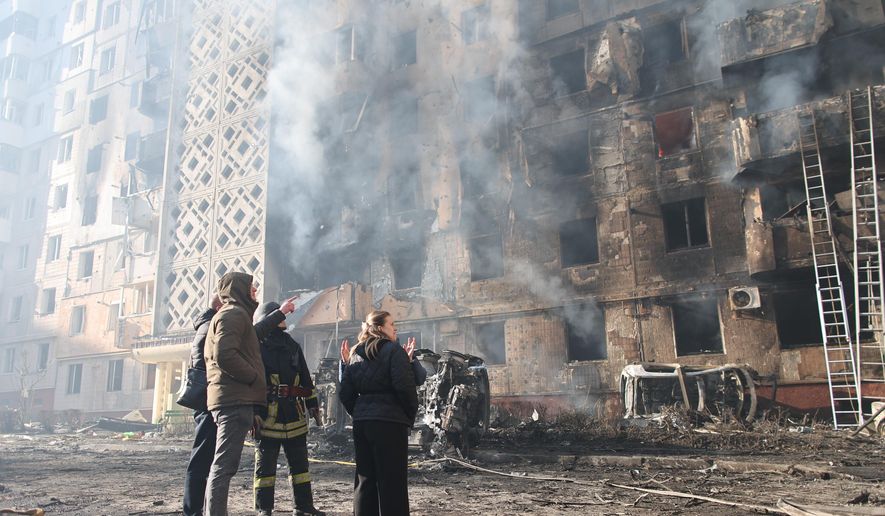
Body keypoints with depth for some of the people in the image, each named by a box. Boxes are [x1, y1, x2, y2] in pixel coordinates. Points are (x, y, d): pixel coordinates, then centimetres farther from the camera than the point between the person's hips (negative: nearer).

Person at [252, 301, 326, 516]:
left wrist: (313, 404, 16)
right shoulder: (257, 346, -6)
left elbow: (306, 379, 19)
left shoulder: (293, 346, 14)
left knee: (300, 463, 13)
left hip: (294, 416, 7)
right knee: (265, 464, 2)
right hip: (268, 416, -6)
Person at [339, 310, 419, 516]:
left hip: (361, 422, 7)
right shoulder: (393, 350, -7)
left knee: (365, 478, 14)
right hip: (390, 422, -6)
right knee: (392, 480, 0)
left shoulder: (356, 355, 13)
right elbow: (404, 386, -16)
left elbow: (345, 393, 11)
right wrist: (411, 414, -3)